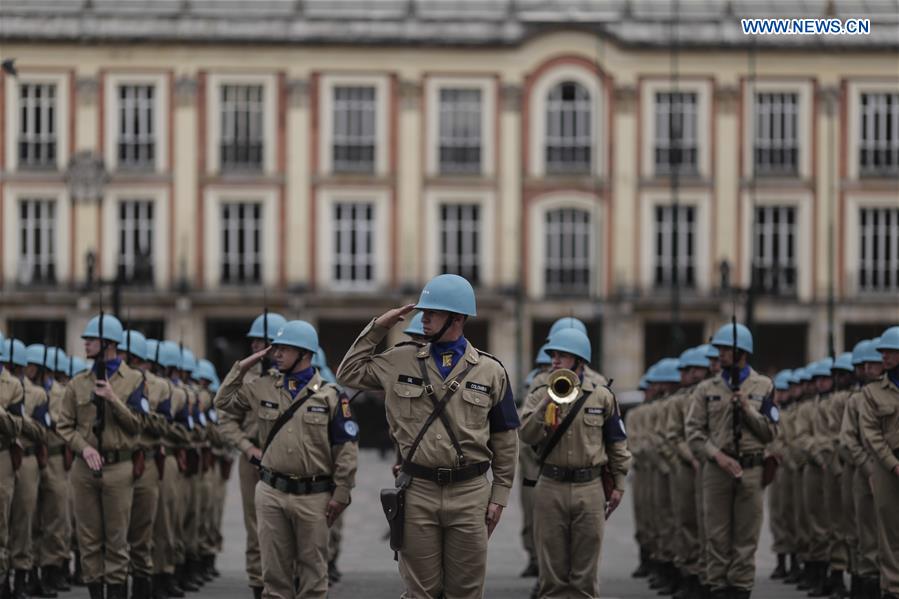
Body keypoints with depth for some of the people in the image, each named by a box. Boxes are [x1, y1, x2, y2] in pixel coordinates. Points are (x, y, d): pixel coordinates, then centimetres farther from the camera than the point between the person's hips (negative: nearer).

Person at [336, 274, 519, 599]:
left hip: (470, 493, -1)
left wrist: (500, 495, 3)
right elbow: (348, 374, 12)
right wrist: (376, 328, 5)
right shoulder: (402, 360, 6)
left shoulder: (490, 371, 2)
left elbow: (505, 438, 6)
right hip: (417, 490, 1)